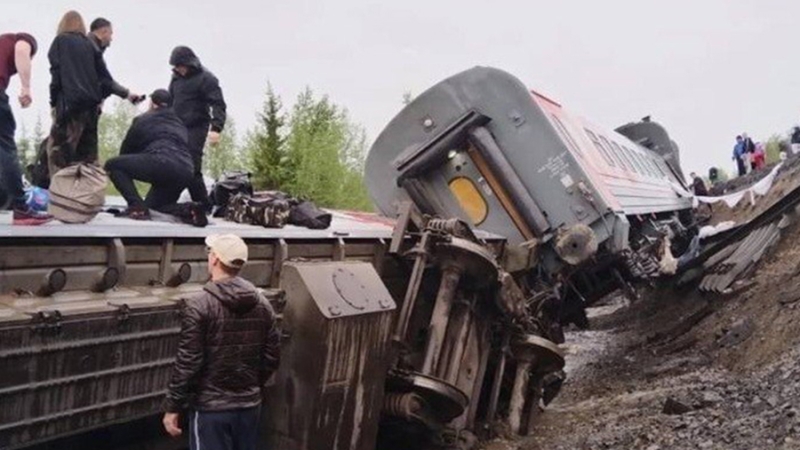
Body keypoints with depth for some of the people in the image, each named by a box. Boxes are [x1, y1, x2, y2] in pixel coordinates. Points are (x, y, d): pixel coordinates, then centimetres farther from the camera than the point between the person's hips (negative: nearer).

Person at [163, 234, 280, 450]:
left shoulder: (199, 306, -16)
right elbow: (272, 358, 6)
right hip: (249, 405, 5)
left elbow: (187, 363, -16)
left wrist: (172, 408, -7)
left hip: (210, 408, -5)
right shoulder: (262, 304, 2)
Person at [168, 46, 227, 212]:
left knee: (192, 168, -16)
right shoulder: (176, 77, 15)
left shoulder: (205, 78, -6)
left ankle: (204, 206, -10)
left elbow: (218, 105, -14)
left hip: (196, 128, -7)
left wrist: (216, 128, -26)